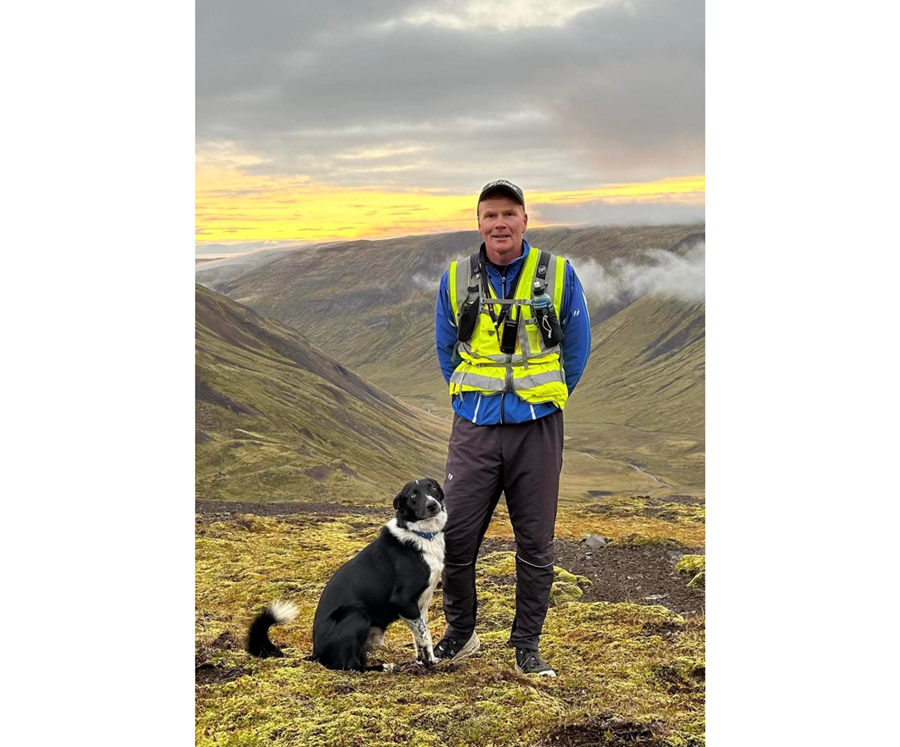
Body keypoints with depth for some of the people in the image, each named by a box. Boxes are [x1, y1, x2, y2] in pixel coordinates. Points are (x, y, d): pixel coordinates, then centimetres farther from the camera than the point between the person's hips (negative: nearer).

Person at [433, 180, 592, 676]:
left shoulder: (557, 275, -1)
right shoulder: (456, 280, 3)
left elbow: (576, 348, 8)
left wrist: (544, 402, 10)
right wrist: (472, 399, 11)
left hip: (536, 429, -1)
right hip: (474, 429, 1)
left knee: (535, 543, 5)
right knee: (455, 537, 1)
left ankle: (526, 645, 20)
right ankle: (460, 634, 21)